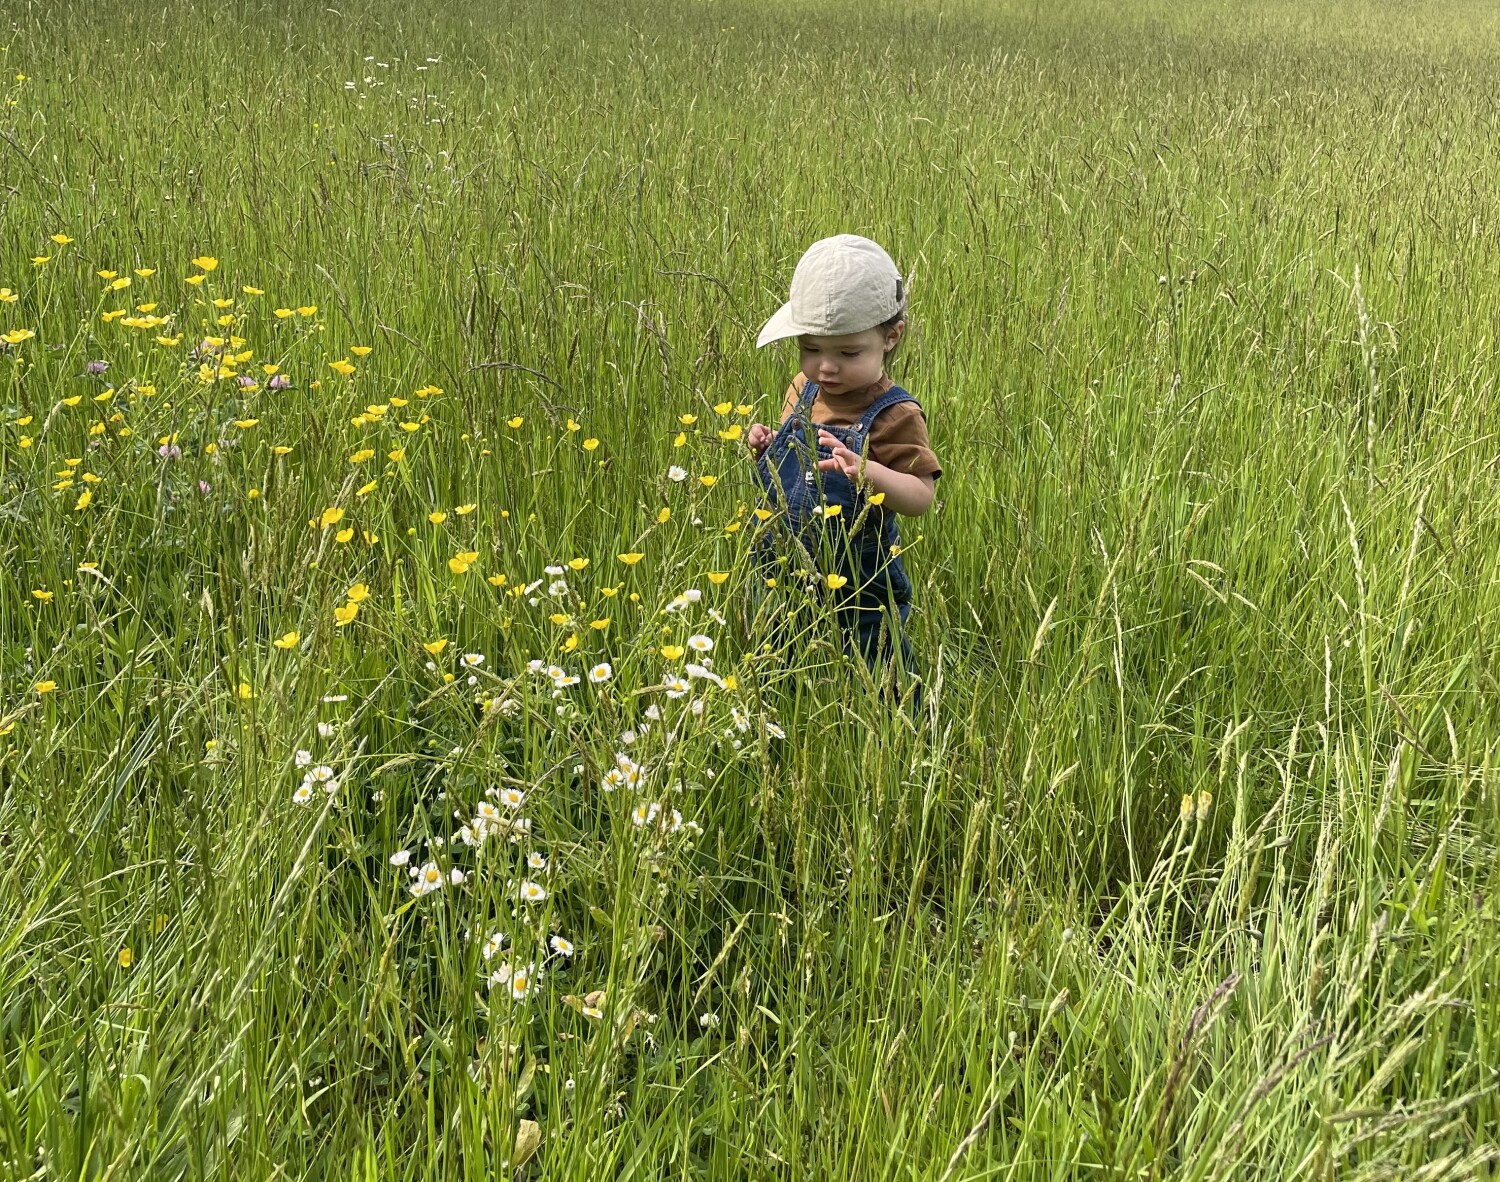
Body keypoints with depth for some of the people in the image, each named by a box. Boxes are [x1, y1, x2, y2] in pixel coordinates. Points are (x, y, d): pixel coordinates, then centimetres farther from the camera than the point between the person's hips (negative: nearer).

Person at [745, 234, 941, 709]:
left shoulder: (893, 415, -18)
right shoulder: (803, 391, 3)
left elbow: (921, 496, -26)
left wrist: (868, 472, -44)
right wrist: (767, 446, -4)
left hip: (858, 598, -6)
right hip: (783, 580, 7)